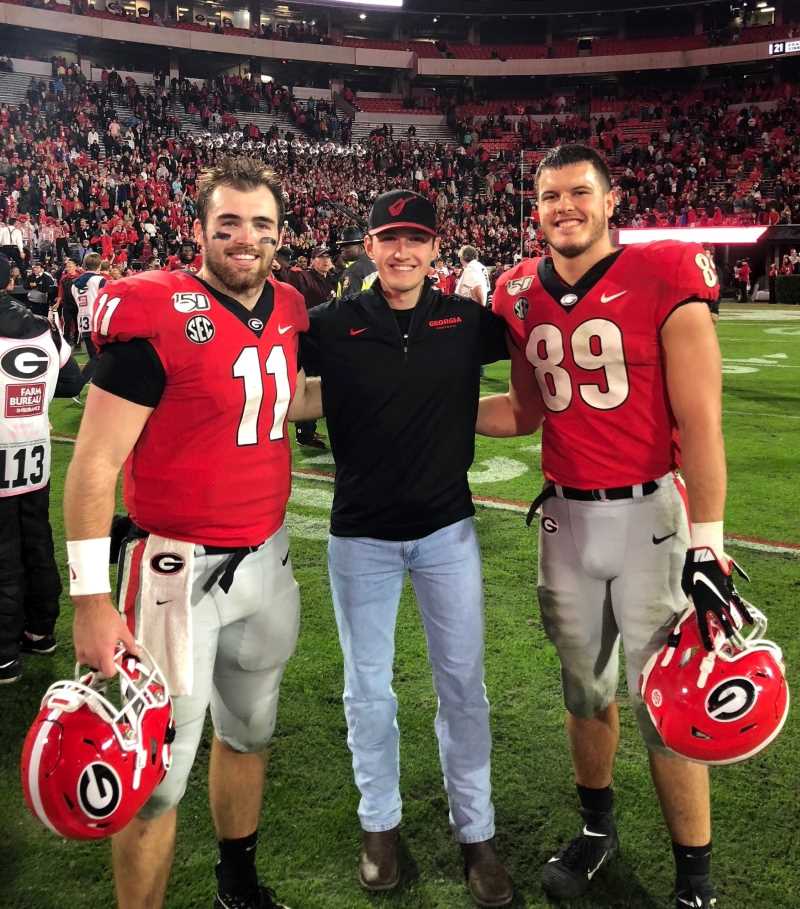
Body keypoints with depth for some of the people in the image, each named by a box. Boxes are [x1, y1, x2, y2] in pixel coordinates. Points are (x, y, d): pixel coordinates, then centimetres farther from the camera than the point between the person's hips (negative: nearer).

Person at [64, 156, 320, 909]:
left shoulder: (285, 311, 4)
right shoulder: (157, 316, -17)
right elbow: (94, 465, -17)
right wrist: (92, 599, -18)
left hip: (267, 558, 7)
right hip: (181, 568, -7)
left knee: (248, 733, 23)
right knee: (158, 774, 6)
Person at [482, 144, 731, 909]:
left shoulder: (665, 278, -11)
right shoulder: (522, 296, 5)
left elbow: (699, 422, -13)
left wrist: (707, 541, -17)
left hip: (648, 513, -4)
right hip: (564, 515, 5)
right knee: (585, 686, 18)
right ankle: (596, 827, 41)